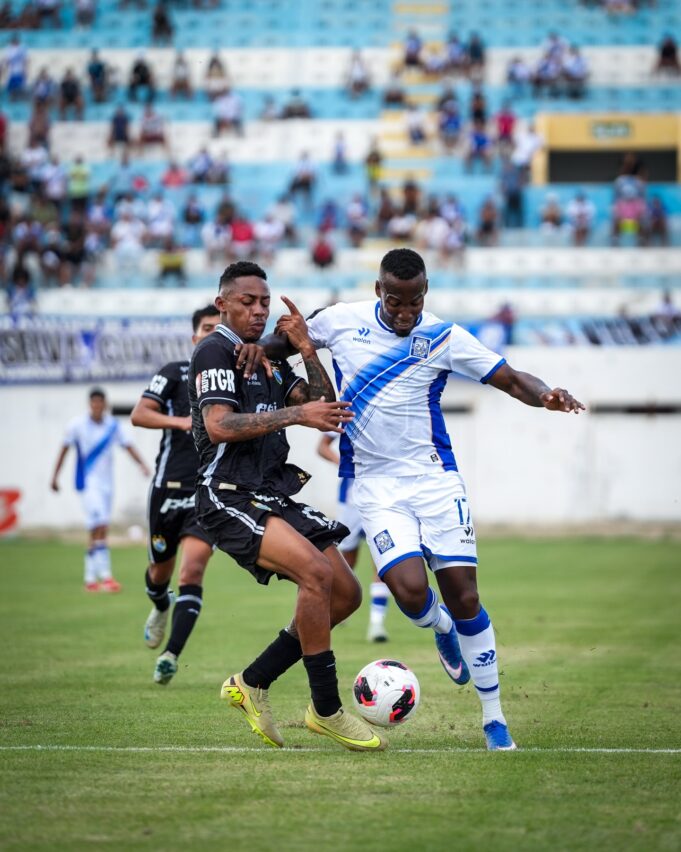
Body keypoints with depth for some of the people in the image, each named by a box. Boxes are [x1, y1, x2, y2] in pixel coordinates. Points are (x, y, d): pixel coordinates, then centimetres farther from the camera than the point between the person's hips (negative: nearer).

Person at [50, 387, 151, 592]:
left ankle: (90, 579, 16)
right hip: (88, 483, -5)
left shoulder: (113, 426, 5)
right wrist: (55, 476, 3)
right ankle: (105, 576, -22)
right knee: (99, 528, -18)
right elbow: (64, 450, 3)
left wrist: (142, 464, -13)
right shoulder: (78, 425, -4)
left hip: (106, 483, 5)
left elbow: (128, 447, 3)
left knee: (97, 533, 9)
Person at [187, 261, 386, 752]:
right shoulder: (216, 352, -6)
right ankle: (327, 711, -19)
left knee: (346, 593, 2)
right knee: (316, 572, -27)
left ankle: (252, 683, 13)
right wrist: (295, 414, -23)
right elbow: (218, 426, -20)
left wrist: (307, 351, -1)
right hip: (230, 497, -9)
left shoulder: (268, 360, 20)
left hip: (272, 497, 9)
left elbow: (324, 407, 12)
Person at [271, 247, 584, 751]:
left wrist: (546, 397, -23)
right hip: (376, 486, 0)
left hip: (435, 479, 0)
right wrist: (284, 341, -9)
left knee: (462, 594, -5)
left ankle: (494, 717, 6)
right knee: (410, 590, -18)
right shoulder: (341, 321, 0)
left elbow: (509, 379, -2)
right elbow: (278, 344, 15)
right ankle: (442, 628, 21)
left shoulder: (443, 338, -3)